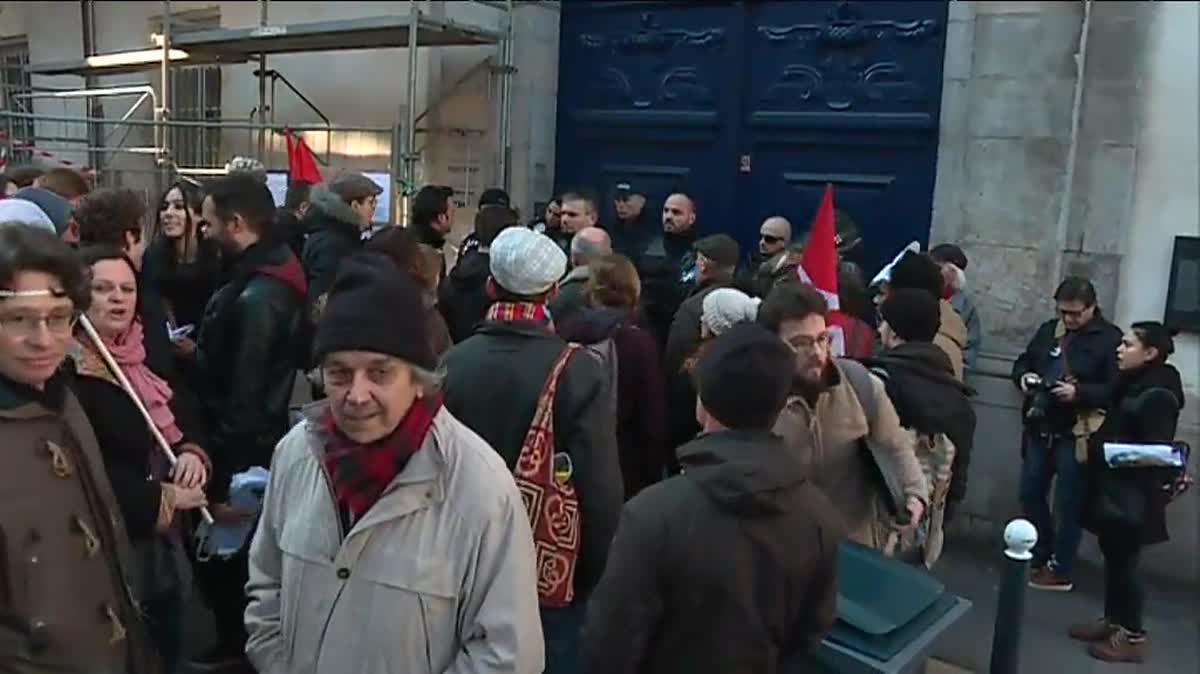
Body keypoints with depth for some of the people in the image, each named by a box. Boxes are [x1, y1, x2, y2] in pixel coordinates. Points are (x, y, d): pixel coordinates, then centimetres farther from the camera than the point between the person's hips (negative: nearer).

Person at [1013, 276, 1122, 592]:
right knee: (1030, 495, 13)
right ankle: (1041, 557, 31)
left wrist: (1078, 392, -26)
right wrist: (1023, 377, -3)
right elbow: (1022, 362, 19)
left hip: (1077, 435, -6)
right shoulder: (1048, 329, 11)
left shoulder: (1110, 338, -8)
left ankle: (1060, 571, 15)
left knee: (1068, 504, 3)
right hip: (1040, 430, 6)